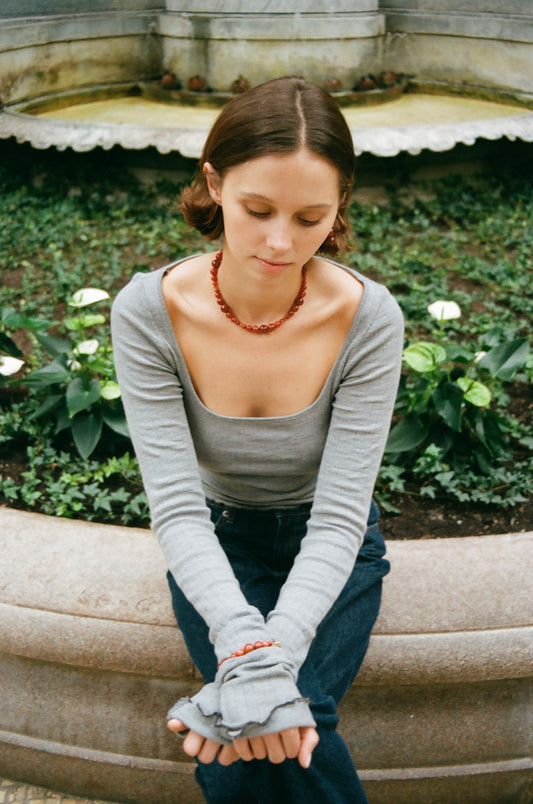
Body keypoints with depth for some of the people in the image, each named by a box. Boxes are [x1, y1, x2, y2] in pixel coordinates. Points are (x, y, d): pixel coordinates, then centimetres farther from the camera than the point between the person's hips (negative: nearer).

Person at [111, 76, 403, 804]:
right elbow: (176, 504, -25)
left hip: (329, 549, 0)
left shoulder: (369, 318, -23)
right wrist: (244, 642, -41)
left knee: (297, 721, -22)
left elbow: (339, 515, -24)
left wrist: (276, 651, -39)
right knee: (242, 745, -22)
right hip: (215, 542, 0)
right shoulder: (148, 312, -22)